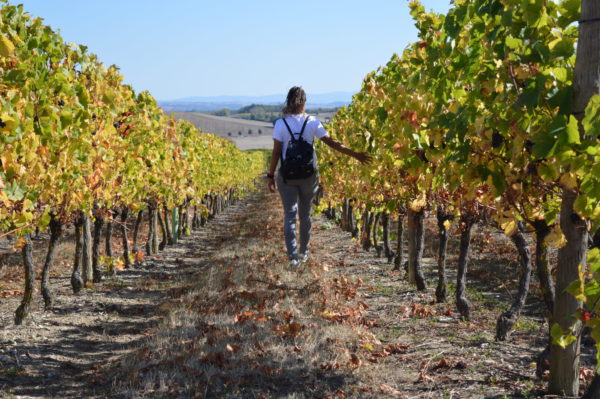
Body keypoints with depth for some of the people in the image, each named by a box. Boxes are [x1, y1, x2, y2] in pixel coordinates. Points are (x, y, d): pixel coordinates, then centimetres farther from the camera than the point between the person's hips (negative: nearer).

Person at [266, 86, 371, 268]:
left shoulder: (280, 124, -8)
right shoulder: (312, 122, -6)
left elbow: (276, 152, -8)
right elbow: (331, 142, -5)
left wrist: (271, 175, 1)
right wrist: (355, 154, 2)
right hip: (308, 174, 1)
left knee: (290, 214, 4)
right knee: (305, 214, 15)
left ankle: (293, 256, -3)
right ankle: (303, 252, 25)